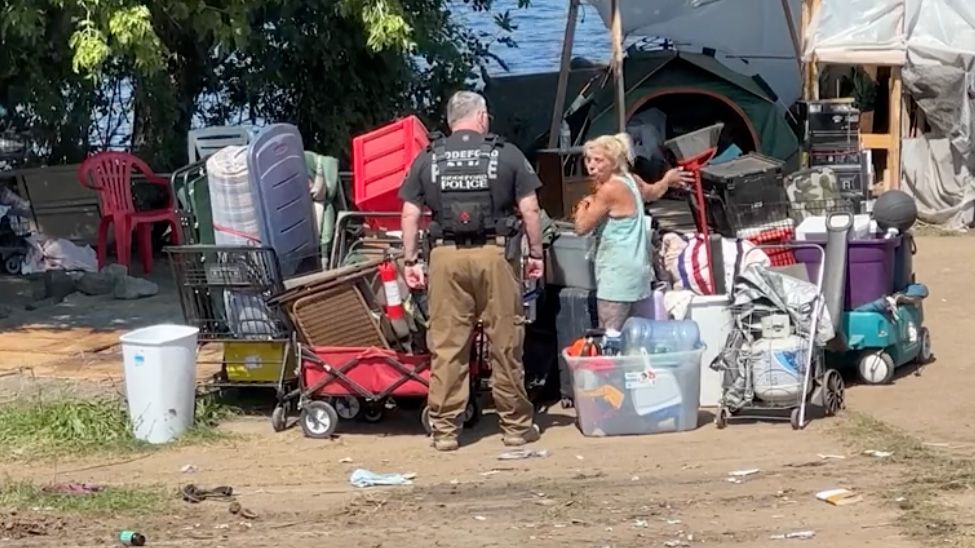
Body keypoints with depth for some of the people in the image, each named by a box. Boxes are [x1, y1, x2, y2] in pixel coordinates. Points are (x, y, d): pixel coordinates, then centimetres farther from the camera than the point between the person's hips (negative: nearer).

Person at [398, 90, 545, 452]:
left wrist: (411, 260, 11)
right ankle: (516, 425, 14)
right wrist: (535, 253, 9)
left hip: (446, 257, 1)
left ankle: (444, 429, 7)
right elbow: (530, 209, 1)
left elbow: (410, 214, 6)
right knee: (506, 344, 6)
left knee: (446, 345, 4)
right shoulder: (506, 155, 3)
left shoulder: (427, 159, 8)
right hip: (494, 254, -1)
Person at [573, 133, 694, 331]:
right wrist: (668, 179, 53)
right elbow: (652, 192, 33)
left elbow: (581, 227, -13)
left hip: (618, 273, -10)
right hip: (634, 268, 10)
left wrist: (583, 206, 7)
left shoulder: (609, 189, -15)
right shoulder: (630, 179, 11)